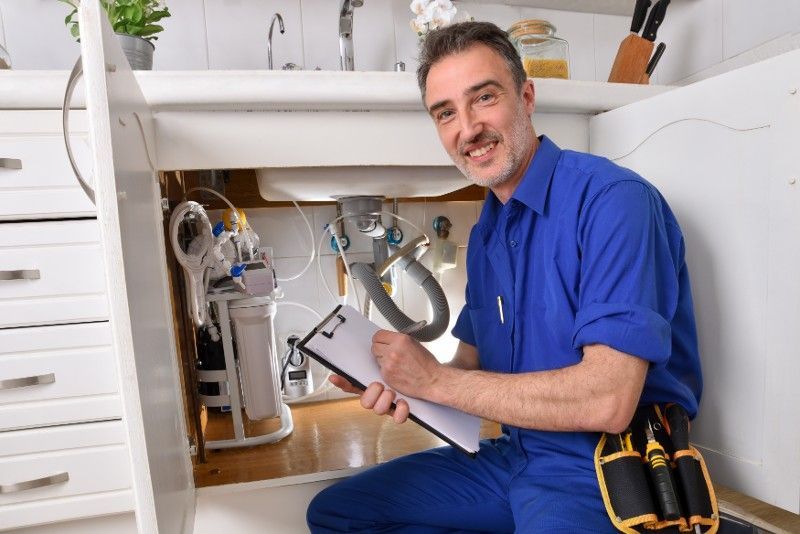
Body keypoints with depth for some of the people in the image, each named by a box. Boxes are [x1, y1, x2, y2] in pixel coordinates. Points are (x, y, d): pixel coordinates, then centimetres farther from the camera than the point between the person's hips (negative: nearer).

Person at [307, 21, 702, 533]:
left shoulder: (613, 199, -18)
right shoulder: (485, 234, 6)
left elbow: (607, 403, -26)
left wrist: (438, 380, -18)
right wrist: (404, 383, -10)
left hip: (600, 472, -6)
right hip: (511, 454, 7)